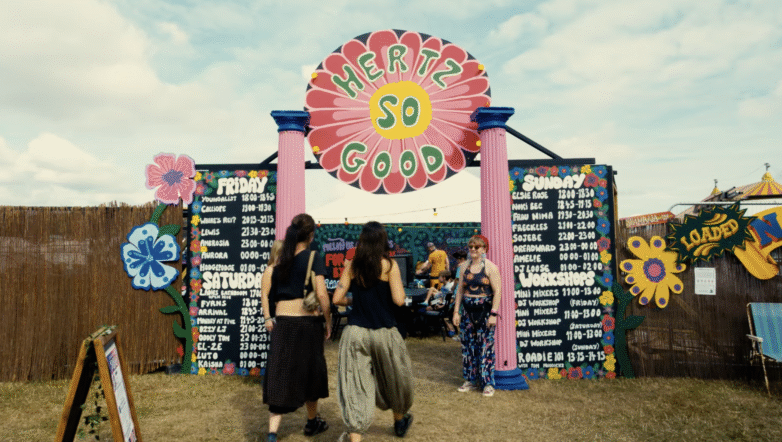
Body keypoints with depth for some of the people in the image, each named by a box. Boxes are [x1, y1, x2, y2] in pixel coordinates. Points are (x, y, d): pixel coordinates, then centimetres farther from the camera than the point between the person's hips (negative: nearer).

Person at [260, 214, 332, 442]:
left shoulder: (280, 258, 6)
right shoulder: (313, 258, -9)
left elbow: (266, 281, 0)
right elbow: (321, 294, -16)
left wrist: (267, 317, 5)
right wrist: (328, 322, -4)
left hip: (282, 322, 3)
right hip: (308, 322, -3)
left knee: (281, 374, 5)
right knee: (309, 371, 17)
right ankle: (312, 421, 37)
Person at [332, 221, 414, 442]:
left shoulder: (352, 266, -1)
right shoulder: (389, 265, -9)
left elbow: (337, 299, -2)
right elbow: (399, 300, -15)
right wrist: (391, 291, 5)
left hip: (355, 332, 1)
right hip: (384, 332, -1)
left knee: (356, 386, 5)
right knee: (393, 379, 22)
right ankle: (399, 421, 44)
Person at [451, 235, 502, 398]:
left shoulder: (490, 267, -7)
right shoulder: (465, 265, 9)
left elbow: (497, 291, -10)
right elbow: (460, 289, 13)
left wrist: (493, 314, -16)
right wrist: (456, 310, 9)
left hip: (485, 311, -5)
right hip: (468, 311, 5)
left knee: (486, 347, -2)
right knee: (468, 346, 9)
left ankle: (488, 383, 9)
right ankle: (471, 380, 22)